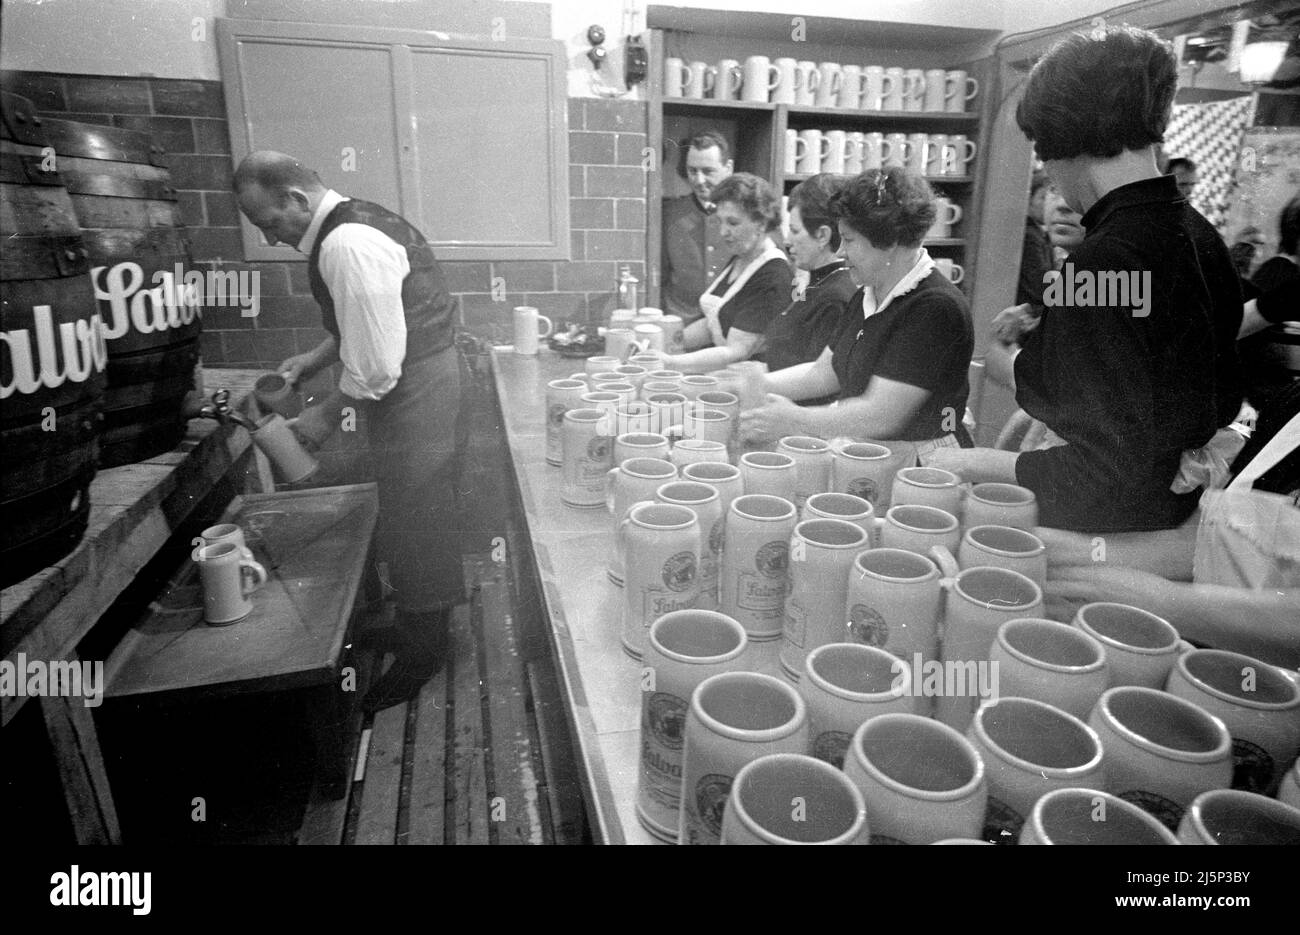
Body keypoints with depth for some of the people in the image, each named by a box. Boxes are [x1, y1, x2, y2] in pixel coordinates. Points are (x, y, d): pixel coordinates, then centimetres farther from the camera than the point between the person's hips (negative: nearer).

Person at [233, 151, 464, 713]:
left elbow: (376, 365, -24)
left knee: (413, 521, 3)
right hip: (419, 380, 10)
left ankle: (420, 654, 20)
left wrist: (330, 411, -11)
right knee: (420, 513, 20)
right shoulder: (351, 223, 10)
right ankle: (424, 620, 39)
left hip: (414, 389, -10)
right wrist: (315, 360, 11)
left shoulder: (347, 246, -23)